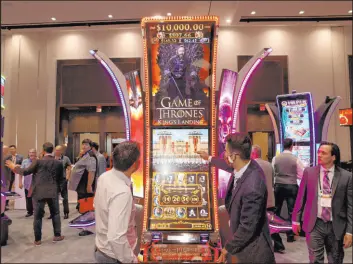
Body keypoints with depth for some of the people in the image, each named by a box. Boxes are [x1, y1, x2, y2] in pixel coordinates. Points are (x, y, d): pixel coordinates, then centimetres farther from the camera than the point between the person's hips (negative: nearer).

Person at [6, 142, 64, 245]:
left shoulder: (38, 161, -7)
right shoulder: (58, 163, 1)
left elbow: (26, 172, -4)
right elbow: (60, 179, 7)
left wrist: (14, 167, 10)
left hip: (38, 192, -2)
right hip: (53, 192, 2)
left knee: (38, 216, 8)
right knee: (55, 214, 14)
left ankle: (37, 239, 14)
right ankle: (57, 235, 19)